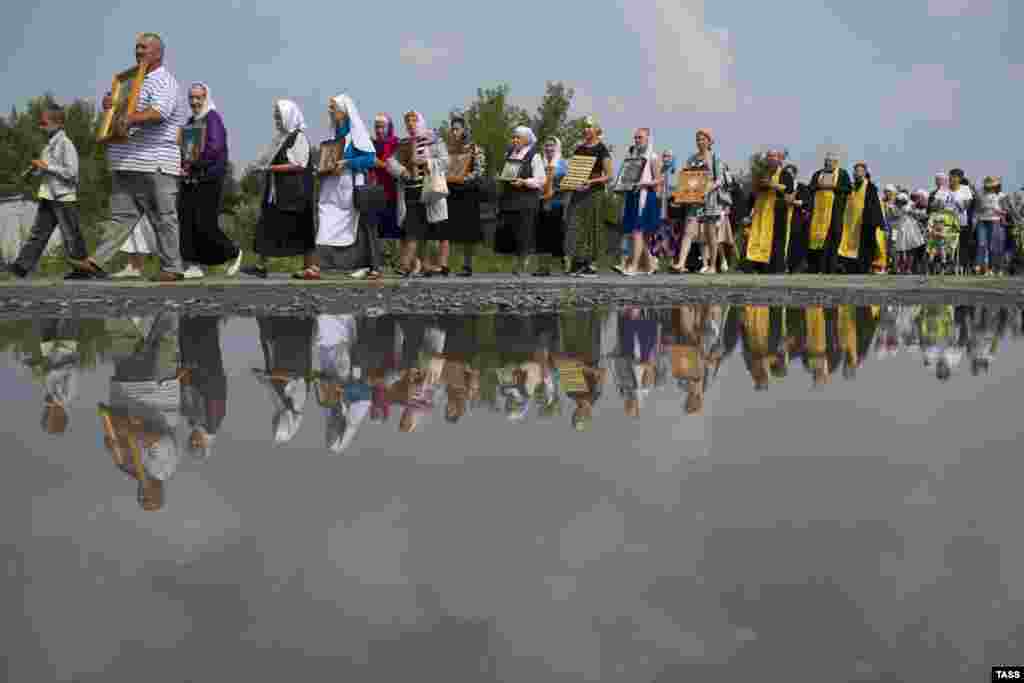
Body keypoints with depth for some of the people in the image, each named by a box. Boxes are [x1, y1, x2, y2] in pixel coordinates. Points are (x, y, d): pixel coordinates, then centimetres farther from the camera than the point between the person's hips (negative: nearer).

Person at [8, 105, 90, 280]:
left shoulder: (66, 144, -12)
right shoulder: (49, 145, 14)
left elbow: (70, 172, -19)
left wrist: (46, 166, -17)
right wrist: (37, 169, 4)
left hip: (64, 197, -8)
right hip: (48, 198, 8)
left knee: (71, 235, 0)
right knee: (38, 232, 4)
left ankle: (82, 269, 10)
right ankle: (22, 266, 0)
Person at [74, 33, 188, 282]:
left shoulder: (164, 82, -6)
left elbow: (159, 112, -24)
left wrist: (130, 119, -37)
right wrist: (109, 102, 8)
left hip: (155, 166, -8)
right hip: (127, 165, 8)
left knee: (164, 217, -2)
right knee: (122, 214, 5)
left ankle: (172, 268, 4)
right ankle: (98, 261, 0)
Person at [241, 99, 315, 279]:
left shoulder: (299, 137, -7)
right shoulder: (281, 137, 16)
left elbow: (300, 165, -16)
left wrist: (274, 168, -16)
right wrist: (265, 166, 7)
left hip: (295, 192, -8)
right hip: (277, 191, 8)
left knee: (300, 229, -5)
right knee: (267, 225, 3)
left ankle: (311, 267, 0)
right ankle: (261, 266, 4)